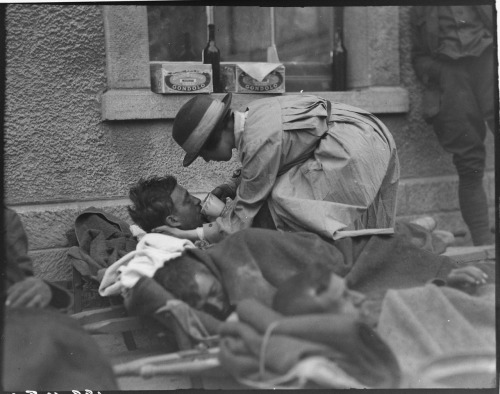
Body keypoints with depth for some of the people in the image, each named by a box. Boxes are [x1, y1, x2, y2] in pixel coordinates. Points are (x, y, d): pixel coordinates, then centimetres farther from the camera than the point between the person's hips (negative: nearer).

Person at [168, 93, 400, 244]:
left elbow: (243, 215, -15)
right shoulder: (253, 113, 7)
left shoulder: (258, 140, -21)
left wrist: (190, 235, -11)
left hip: (356, 150, -10)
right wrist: (229, 187, 11)